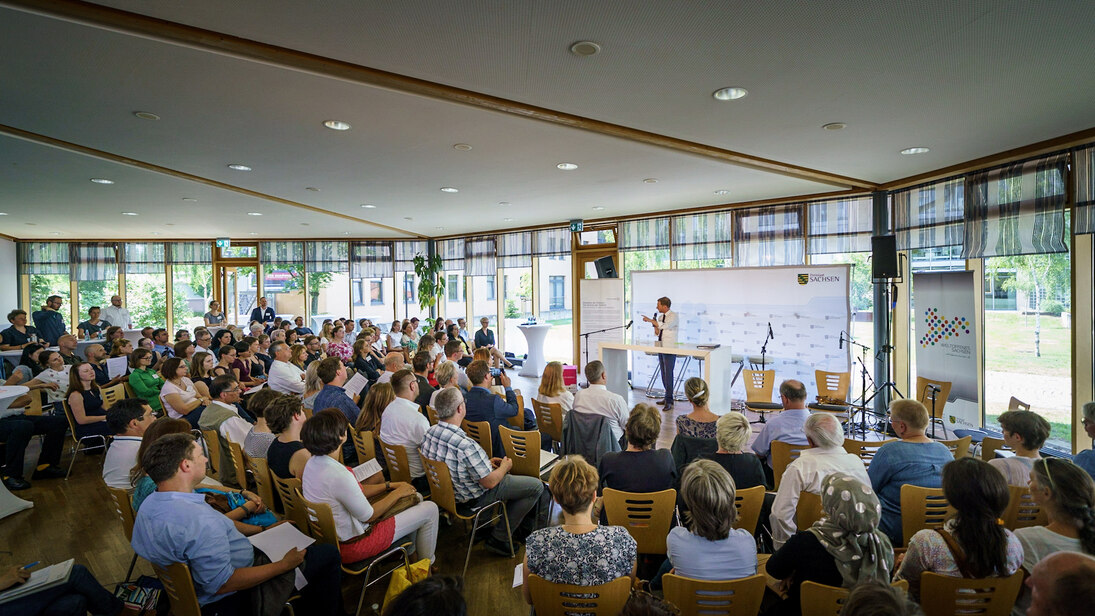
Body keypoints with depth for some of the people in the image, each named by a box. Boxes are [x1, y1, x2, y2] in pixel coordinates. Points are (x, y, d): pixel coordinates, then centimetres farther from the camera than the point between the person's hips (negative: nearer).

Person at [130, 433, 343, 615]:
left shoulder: (150, 504, -4)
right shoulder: (199, 520, -36)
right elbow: (222, 584, -30)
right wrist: (284, 565, -20)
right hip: (235, 598, -10)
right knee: (328, 553, -1)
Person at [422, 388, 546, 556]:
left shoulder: (429, 433, -11)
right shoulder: (465, 445, -37)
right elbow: (490, 482, -25)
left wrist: (487, 462, 8)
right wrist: (504, 467, -5)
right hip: (475, 497, -9)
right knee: (536, 486, 0)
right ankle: (499, 538, 8)